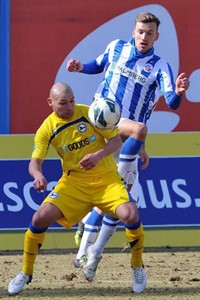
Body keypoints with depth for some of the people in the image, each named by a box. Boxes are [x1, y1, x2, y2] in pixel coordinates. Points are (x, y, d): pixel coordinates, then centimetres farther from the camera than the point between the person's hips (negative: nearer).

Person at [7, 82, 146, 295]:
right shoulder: (47, 129, -6)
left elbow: (116, 141, -4)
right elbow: (35, 162, -6)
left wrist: (98, 155, -24)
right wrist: (37, 175, -31)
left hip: (106, 178, -1)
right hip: (73, 181, 2)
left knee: (130, 215, -26)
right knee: (40, 218, -15)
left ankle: (137, 269, -2)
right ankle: (25, 274, 5)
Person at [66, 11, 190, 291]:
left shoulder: (160, 66, -4)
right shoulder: (116, 48, 2)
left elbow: (172, 103, -16)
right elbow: (99, 65, 22)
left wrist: (178, 92, -38)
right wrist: (81, 67, 2)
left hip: (126, 139, 1)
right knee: (139, 129, -32)